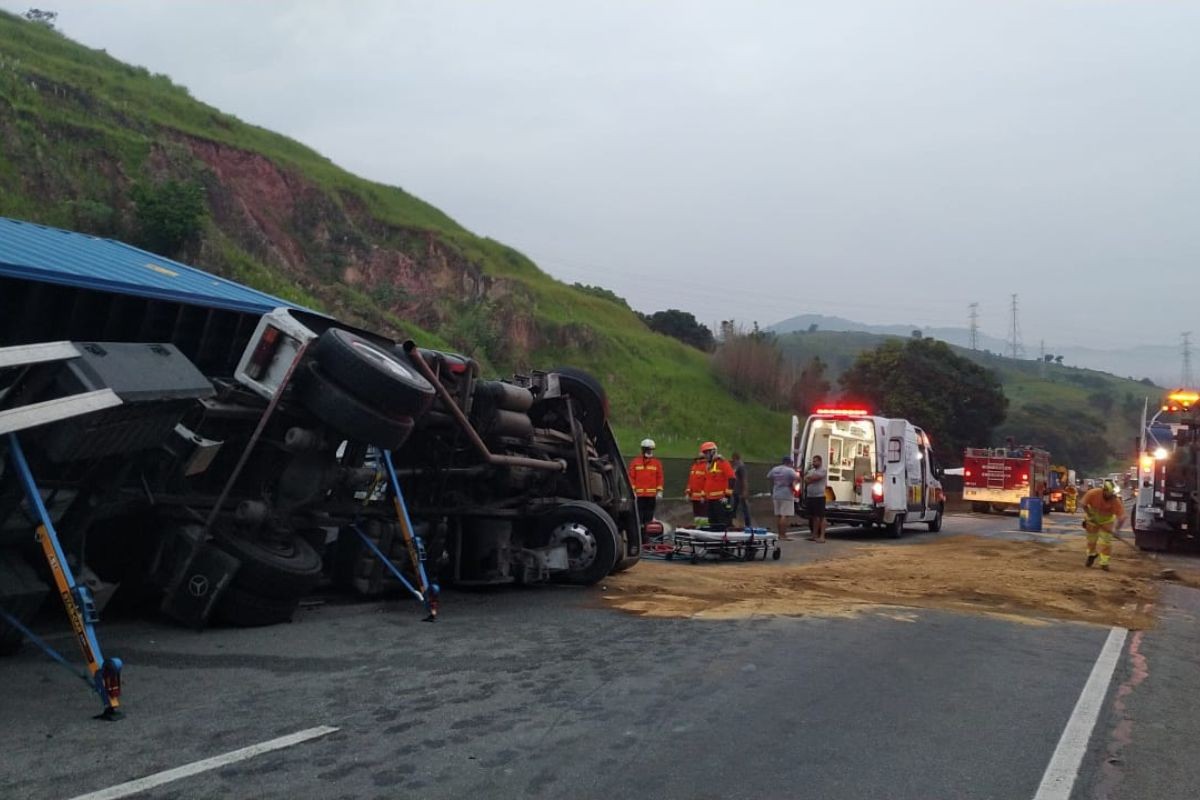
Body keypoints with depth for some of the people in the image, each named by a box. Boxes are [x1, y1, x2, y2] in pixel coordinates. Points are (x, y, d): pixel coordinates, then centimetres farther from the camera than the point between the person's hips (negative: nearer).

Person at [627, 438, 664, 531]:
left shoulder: (657, 463, 10)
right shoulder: (635, 462, 5)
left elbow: (660, 478, 7)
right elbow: (631, 477, 2)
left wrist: (659, 491, -1)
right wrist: (633, 490, -6)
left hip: (652, 495, 2)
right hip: (639, 495, -2)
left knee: (649, 516, 4)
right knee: (639, 516, -3)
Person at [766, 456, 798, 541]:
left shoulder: (774, 469, 9)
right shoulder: (789, 470, -12)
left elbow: (768, 477, 21)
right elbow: (797, 478, -22)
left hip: (776, 495, 7)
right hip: (786, 496, -7)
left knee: (778, 515, 12)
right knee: (785, 515, -7)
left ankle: (780, 534, 17)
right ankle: (783, 535, -10)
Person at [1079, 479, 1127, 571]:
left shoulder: (1116, 500, -32)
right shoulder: (1093, 493, -32)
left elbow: (1121, 516, -36)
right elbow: (1083, 504, -17)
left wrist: (1116, 529, -48)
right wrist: (1090, 515, -23)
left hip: (1107, 521, -1)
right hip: (1092, 519, 1)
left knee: (1105, 541, -7)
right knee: (1091, 539, 15)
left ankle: (1104, 562, 2)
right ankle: (1091, 555, 41)